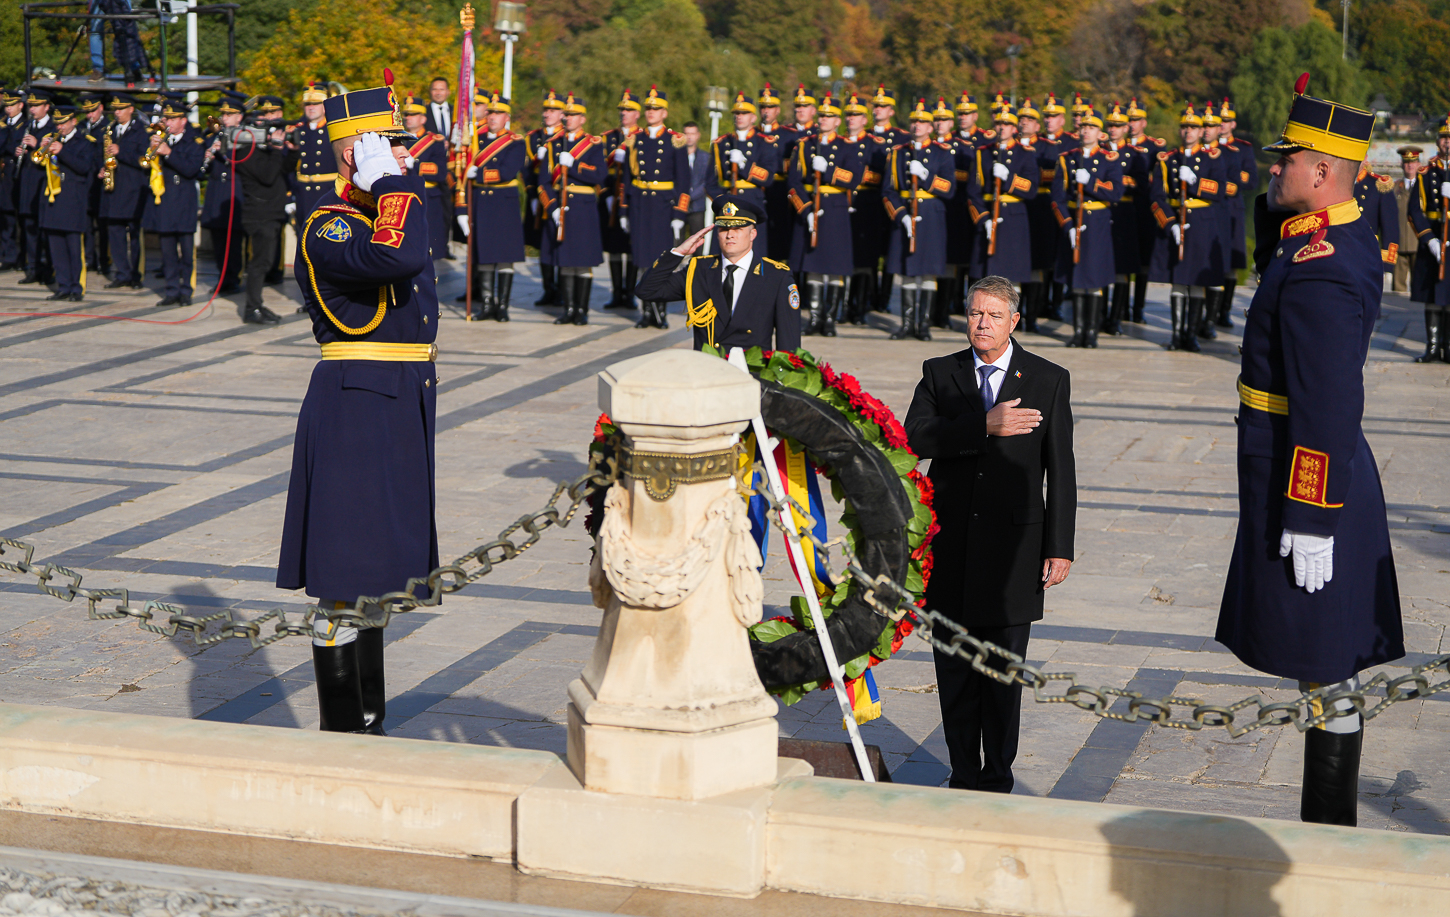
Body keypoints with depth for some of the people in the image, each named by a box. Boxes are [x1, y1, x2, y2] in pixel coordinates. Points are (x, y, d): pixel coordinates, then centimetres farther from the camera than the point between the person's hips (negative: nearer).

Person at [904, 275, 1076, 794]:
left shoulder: (1049, 380, 4)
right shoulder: (939, 374, 7)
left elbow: (1060, 471, 2)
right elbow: (917, 436, -11)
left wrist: (1060, 548, -2)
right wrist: (985, 427, -21)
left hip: (1013, 546, -2)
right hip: (950, 546, 2)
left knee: (1003, 672, 2)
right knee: (954, 671, 6)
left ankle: (997, 780, 14)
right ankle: (963, 776, 18)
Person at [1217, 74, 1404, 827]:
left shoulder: (1321, 273, -22)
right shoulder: (1345, 238, 8)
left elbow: (1330, 407, -25)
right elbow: (1270, 252, 29)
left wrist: (1311, 521, -24)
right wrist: (1278, 199, 8)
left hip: (1308, 490, -10)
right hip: (1320, 483, 10)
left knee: (1327, 674, -3)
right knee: (1329, 670, 15)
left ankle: (1328, 830, 4)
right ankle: (1327, 821, 24)